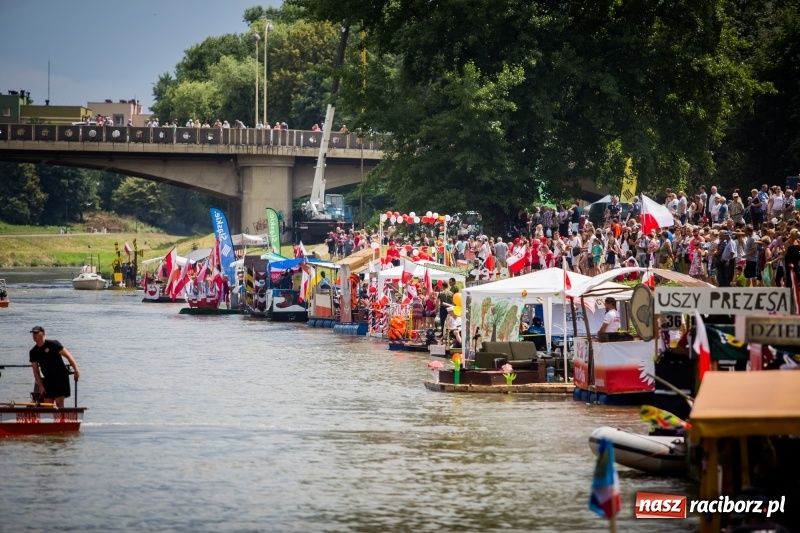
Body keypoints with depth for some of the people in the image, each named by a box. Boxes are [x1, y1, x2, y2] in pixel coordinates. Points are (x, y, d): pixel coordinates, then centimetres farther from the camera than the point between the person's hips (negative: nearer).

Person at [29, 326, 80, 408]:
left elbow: (68, 356, -8)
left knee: (59, 403, -13)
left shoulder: (53, 345, -9)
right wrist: (40, 386, -1)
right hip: (48, 379, 6)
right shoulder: (33, 352, 6)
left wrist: (76, 371, -14)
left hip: (60, 377, -6)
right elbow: (36, 371, 8)